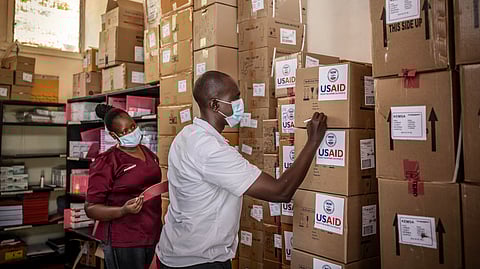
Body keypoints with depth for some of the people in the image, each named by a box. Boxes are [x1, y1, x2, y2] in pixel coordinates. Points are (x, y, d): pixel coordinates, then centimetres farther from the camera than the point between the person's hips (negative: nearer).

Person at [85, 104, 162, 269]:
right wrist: (123, 211, -26)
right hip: (124, 243, -6)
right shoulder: (106, 162, -12)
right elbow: (91, 208, -12)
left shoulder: (149, 154, 8)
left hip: (154, 236, 6)